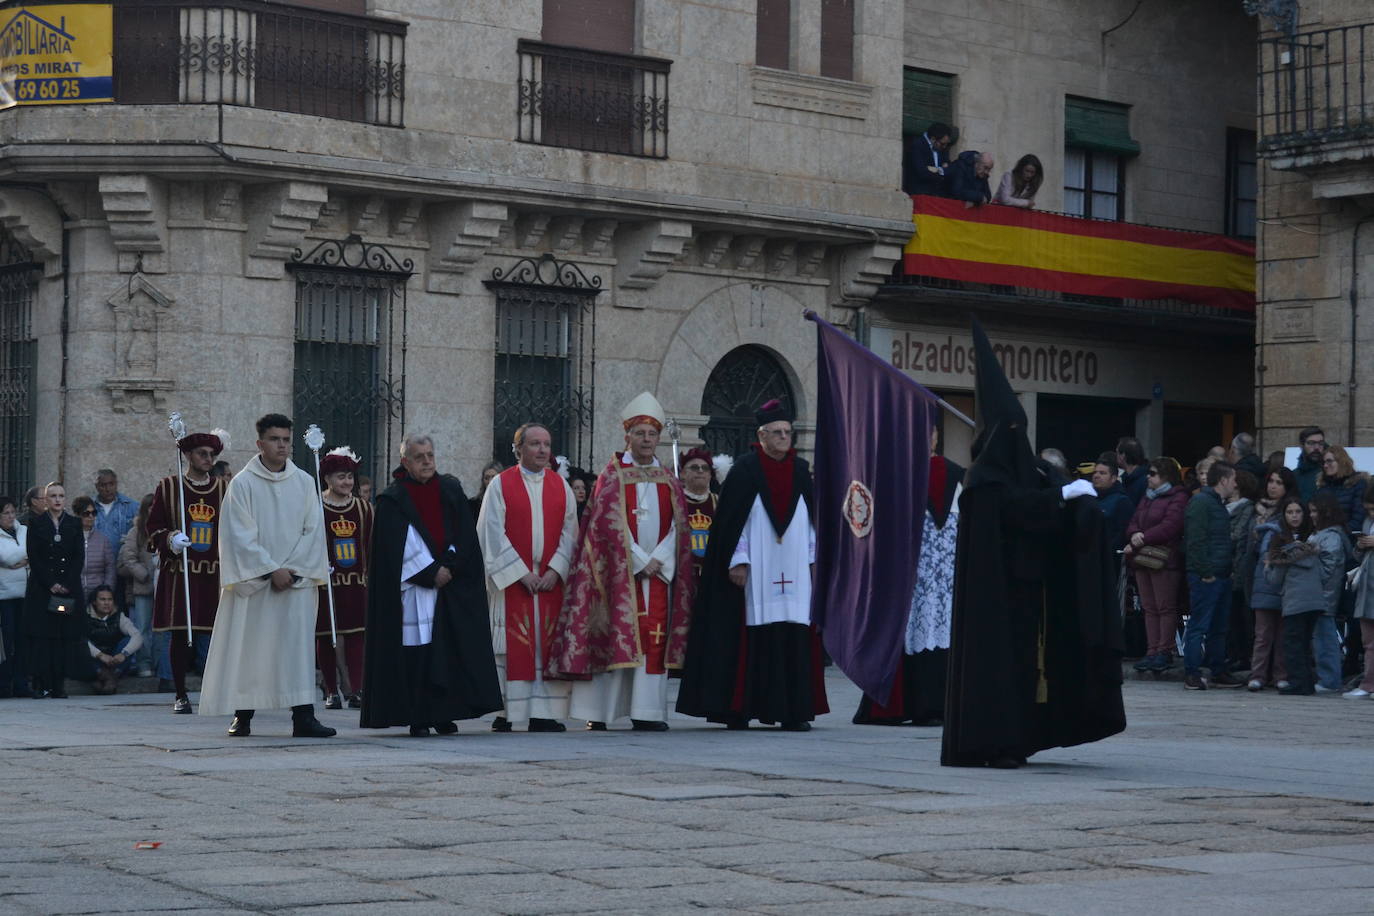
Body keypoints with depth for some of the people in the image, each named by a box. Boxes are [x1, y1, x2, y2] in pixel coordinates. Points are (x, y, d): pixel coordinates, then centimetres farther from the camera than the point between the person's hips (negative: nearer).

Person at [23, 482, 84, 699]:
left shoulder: (74, 525, 10)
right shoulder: (36, 525, 5)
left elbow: (79, 557, 4)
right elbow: (34, 558, -1)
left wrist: (67, 584, -8)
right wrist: (51, 584, -10)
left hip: (69, 589, 1)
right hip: (41, 589, -1)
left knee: (65, 638, -3)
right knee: (41, 636, -8)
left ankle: (59, 685, -1)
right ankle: (40, 684, -8)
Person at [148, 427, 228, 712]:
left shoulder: (225, 489, 11)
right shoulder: (168, 487, 5)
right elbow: (153, 527, 5)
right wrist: (170, 539, -14)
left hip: (214, 574, 1)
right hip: (178, 573, -1)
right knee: (178, 634, 0)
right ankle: (180, 695, 8)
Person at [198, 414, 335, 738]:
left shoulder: (304, 483, 8)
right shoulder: (242, 484, -1)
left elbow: (313, 530, 4)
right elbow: (241, 536, -6)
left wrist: (292, 570, -8)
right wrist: (272, 570, -12)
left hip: (297, 579, 2)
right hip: (252, 578, -2)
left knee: (299, 645, -7)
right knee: (249, 646, 1)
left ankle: (303, 717, -10)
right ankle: (243, 716, 12)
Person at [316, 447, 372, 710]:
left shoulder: (364, 508, 10)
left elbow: (371, 546, 13)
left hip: (356, 581, 2)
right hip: (325, 581, -2)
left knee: (355, 634, -3)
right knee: (325, 636, 2)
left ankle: (356, 691, -5)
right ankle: (331, 691, 10)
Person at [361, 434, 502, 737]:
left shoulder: (451, 491, 11)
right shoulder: (393, 500, 1)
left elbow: (465, 535, 5)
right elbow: (396, 547, -6)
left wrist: (448, 567, -9)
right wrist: (430, 573, -11)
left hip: (452, 584, 3)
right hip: (413, 587, -3)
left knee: (451, 650, -1)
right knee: (414, 652, -5)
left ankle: (444, 714, 6)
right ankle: (417, 719, -2)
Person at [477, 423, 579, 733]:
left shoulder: (561, 486, 10)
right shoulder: (501, 484, 1)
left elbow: (569, 531, 7)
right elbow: (493, 533, -5)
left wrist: (555, 570, -7)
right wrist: (521, 573, -11)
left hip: (550, 580, 3)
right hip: (511, 580, -3)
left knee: (547, 645, 0)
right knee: (511, 645, -3)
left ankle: (543, 714, 1)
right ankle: (505, 714, 0)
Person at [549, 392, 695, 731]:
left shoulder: (669, 481, 14)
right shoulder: (612, 476, 3)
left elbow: (678, 526, 7)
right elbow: (609, 524, -6)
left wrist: (658, 560, -8)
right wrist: (639, 562, -13)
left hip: (659, 572, 4)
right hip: (620, 572, -4)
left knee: (654, 637, -2)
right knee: (617, 636, -7)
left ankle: (646, 713, -2)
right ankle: (598, 713, -4)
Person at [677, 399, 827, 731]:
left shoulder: (801, 471, 13)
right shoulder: (745, 469, 0)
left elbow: (812, 518, 16)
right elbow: (733, 518, -4)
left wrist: (814, 560, 11)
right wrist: (738, 561, -10)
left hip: (794, 571, 4)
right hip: (756, 572, -4)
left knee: (795, 639, -1)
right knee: (751, 638, -5)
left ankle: (793, 710, 1)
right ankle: (739, 709, 0)